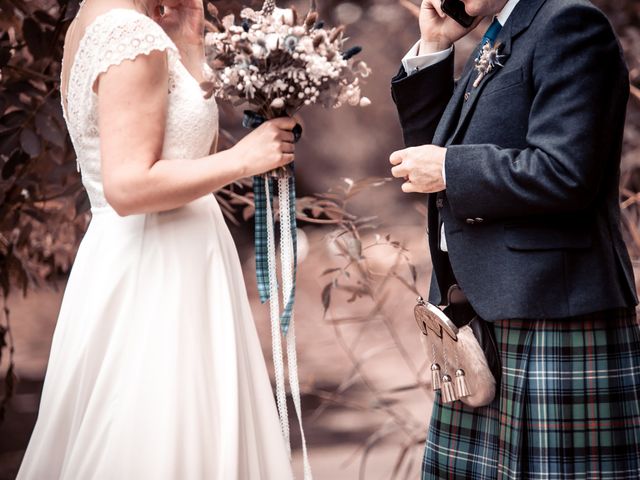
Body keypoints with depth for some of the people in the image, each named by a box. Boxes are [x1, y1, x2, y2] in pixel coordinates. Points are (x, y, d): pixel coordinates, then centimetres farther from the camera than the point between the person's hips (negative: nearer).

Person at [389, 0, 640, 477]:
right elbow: (430, 149, 21)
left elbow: (565, 173, -21)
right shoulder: (493, 46, 19)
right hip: (484, 315, 9)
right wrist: (432, 50, 10)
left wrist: (447, 169, -12)